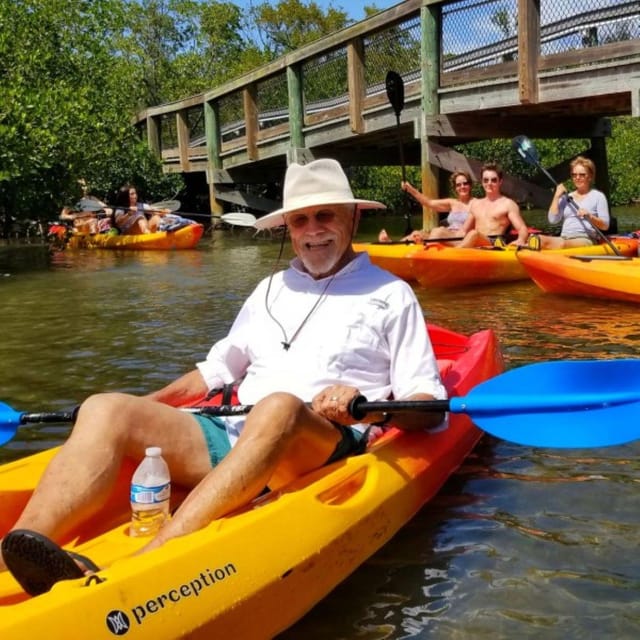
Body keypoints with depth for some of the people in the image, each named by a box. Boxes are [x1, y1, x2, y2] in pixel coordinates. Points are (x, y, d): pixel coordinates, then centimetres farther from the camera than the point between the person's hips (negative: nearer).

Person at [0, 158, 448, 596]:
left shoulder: (392, 294, 11)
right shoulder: (272, 288, 25)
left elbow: (429, 408, 3)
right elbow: (218, 369, 28)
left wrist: (366, 408, -18)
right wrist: (140, 408, 13)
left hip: (324, 446, -4)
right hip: (231, 434, 5)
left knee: (280, 406, -38)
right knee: (105, 409, -16)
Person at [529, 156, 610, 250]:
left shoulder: (598, 196, 10)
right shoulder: (566, 197, 21)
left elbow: (605, 226, 2)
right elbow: (553, 220, 8)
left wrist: (590, 217, -16)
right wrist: (557, 196, 5)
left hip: (586, 240, -4)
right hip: (564, 238, 5)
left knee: (561, 244, -41)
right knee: (540, 238, -32)